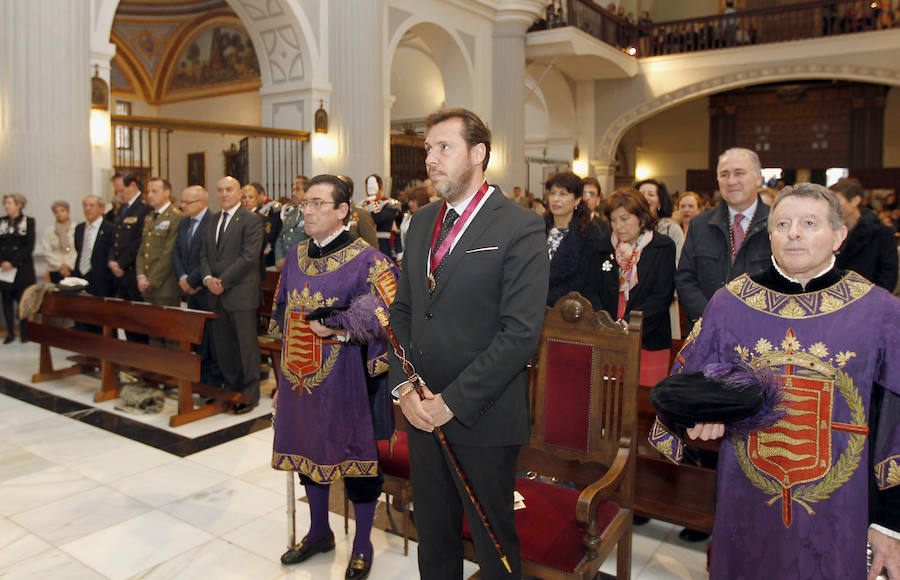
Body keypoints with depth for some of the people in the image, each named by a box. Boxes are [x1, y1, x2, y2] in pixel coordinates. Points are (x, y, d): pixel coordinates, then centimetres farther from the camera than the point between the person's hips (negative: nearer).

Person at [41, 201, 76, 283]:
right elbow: (47, 253, 5)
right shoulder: (48, 230, 9)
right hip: (55, 271, 2)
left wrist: (69, 265, -7)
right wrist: (60, 265, -5)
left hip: (73, 269, -1)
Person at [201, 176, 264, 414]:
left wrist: (223, 281, -15)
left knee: (247, 344, 0)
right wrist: (207, 277, -4)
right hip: (218, 295, 7)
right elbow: (204, 254, 15)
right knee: (222, 345, 13)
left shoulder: (251, 220, -7)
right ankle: (231, 389, 27)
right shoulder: (213, 220, 16)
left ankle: (250, 394, 11)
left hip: (241, 293, -7)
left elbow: (248, 257, -15)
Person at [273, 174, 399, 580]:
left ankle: (362, 545, 29)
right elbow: (282, 313, 16)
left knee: (356, 457, 8)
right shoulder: (296, 257, 7)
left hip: (345, 382, -6)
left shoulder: (367, 261, -14)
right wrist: (284, 367, 12)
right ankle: (319, 533, 42)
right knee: (308, 450, 19)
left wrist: (333, 326, -21)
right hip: (300, 379, 6)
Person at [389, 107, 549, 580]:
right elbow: (401, 310, 12)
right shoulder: (422, 221, 10)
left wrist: (453, 401, -17)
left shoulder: (520, 228, -12)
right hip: (422, 413, 6)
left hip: (483, 419, -5)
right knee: (433, 535, 20)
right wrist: (403, 385, -2)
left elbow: (520, 333, -18)